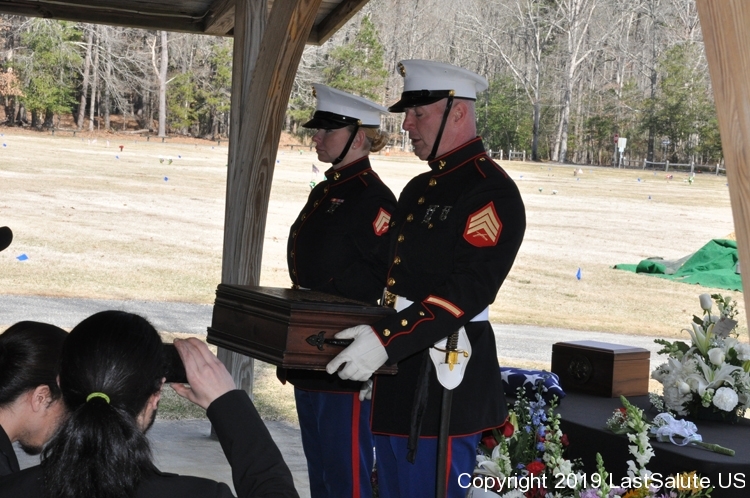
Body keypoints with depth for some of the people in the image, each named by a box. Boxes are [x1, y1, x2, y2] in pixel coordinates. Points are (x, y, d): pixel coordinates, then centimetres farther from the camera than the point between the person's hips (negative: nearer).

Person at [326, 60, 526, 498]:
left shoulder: (491, 191, -13)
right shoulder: (420, 189, 17)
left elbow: (468, 292, -24)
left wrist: (385, 339, -31)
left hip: (443, 384, -9)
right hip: (398, 379, 9)